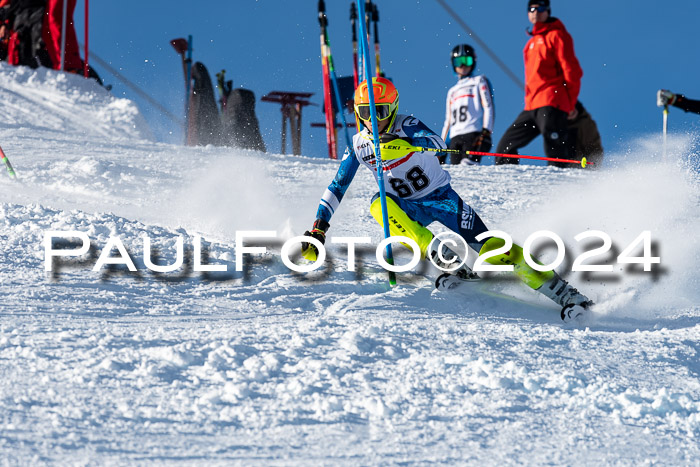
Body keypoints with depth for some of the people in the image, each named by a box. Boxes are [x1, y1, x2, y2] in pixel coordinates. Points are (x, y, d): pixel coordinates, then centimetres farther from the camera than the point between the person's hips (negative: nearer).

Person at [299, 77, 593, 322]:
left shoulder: (406, 126, -15)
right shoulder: (358, 146, -2)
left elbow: (437, 143, -34)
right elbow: (337, 187, 5)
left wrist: (405, 143, -52)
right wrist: (319, 227, -2)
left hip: (441, 197, -3)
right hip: (411, 209, 4)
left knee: (489, 248, -15)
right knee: (379, 205, -30)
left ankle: (563, 292, -13)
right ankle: (435, 252, -34)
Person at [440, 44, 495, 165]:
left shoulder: (479, 81, 15)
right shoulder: (452, 91, 30)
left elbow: (489, 107, 3)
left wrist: (486, 132, -11)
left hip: (473, 133, -5)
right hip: (455, 138, 5)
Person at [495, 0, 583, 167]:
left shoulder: (557, 35, 0)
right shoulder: (532, 42, 25)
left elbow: (571, 70, -6)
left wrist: (571, 103, -11)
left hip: (551, 105, -9)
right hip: (531, 106, 9)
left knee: (554, 151, -20)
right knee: (505, 146, 8)